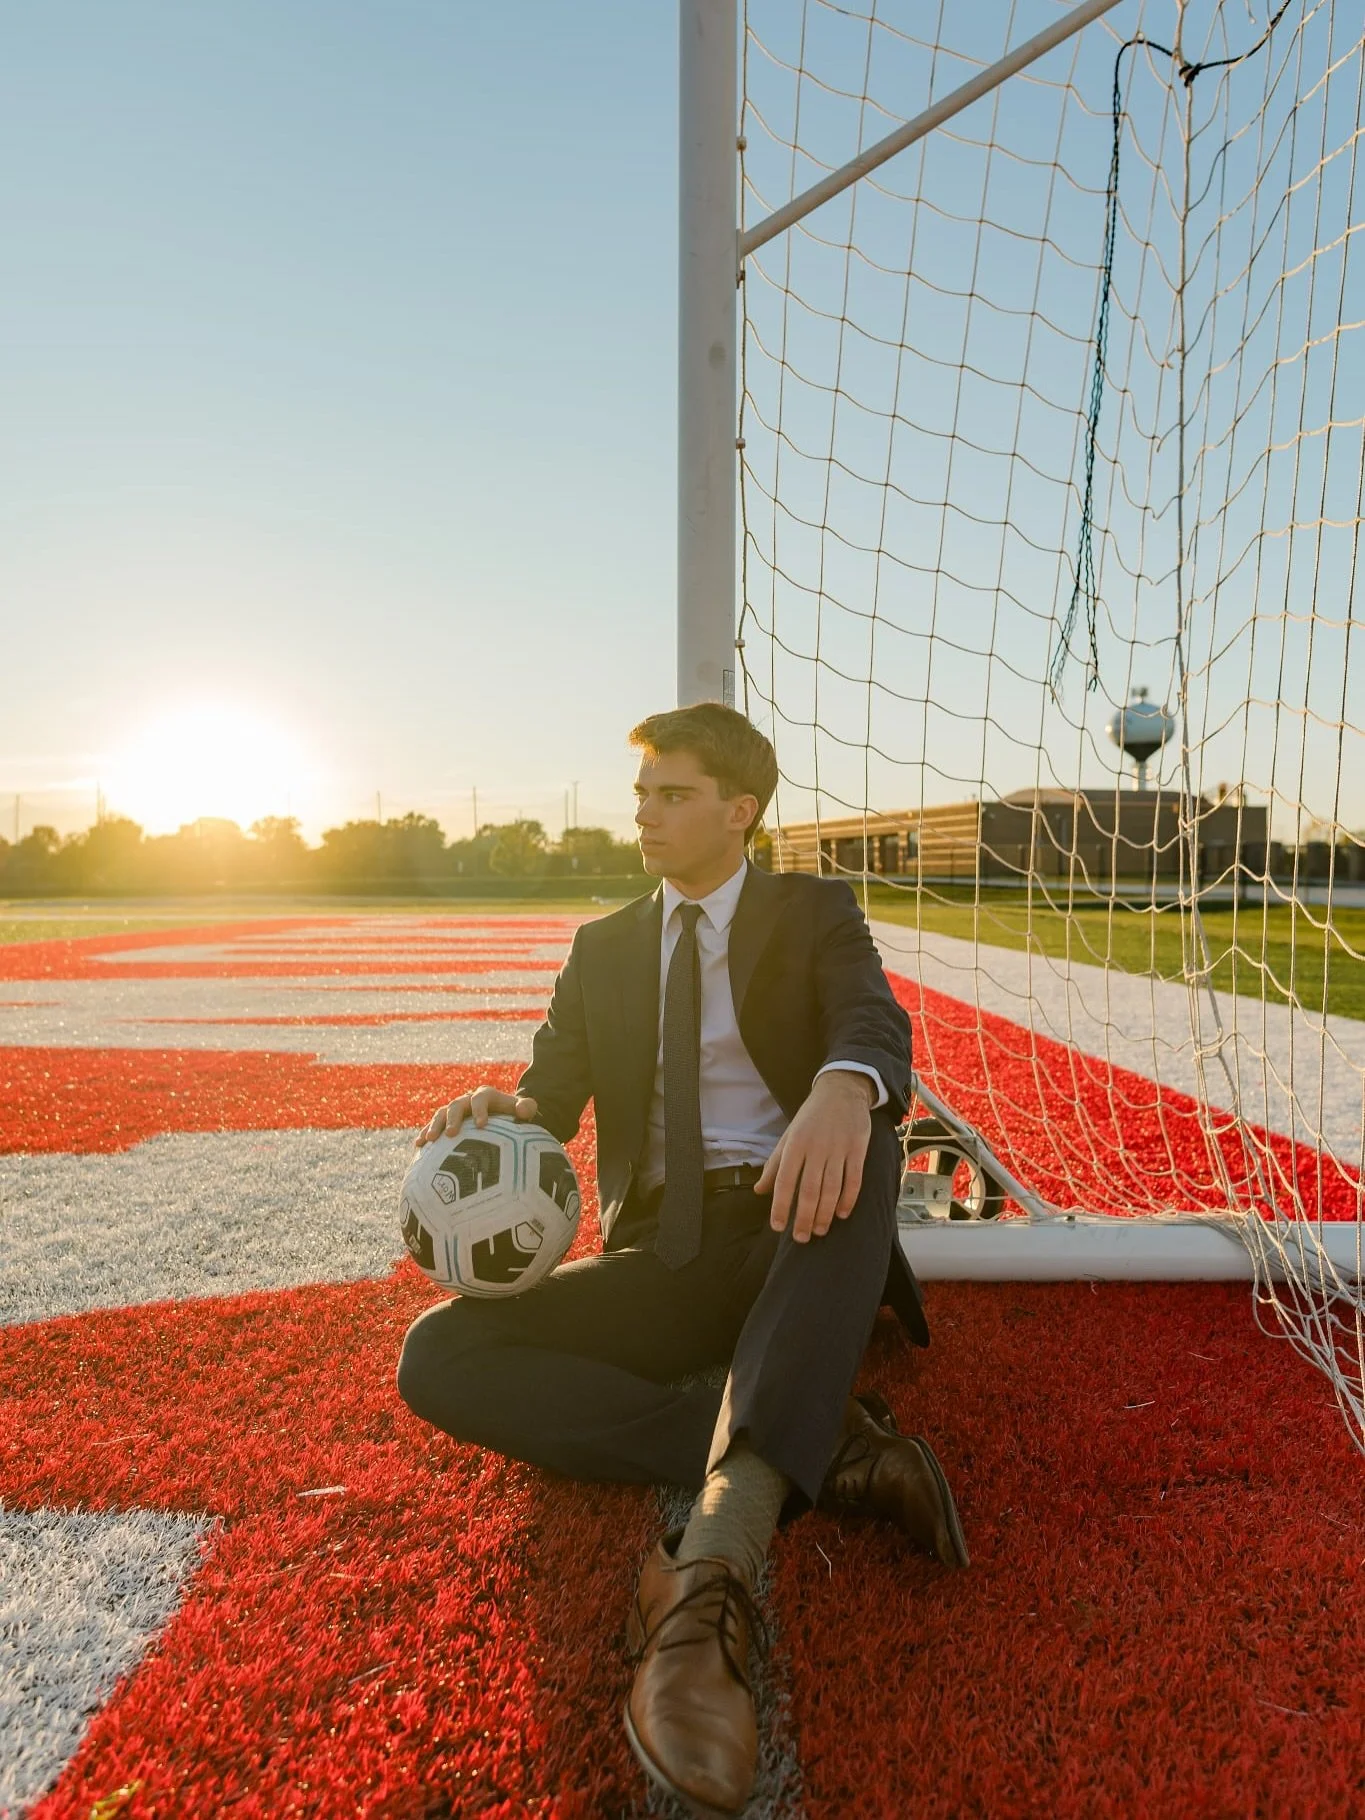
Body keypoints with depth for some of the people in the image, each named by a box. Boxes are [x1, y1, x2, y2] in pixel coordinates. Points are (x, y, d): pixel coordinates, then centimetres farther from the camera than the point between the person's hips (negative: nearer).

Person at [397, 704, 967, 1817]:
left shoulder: (815, 912, 7)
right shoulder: (604, 949, 16)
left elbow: (877, 1024, -14)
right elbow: (553, 1092, 7)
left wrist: (843, 1090, -40)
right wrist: (500, 1114, -20)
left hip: (792, 1231, -2)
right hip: (663, 1255, 3)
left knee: (865, 1137, -35)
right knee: (440, 1357, -20)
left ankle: (714, 1568, -46)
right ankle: (826, 1455, -27)